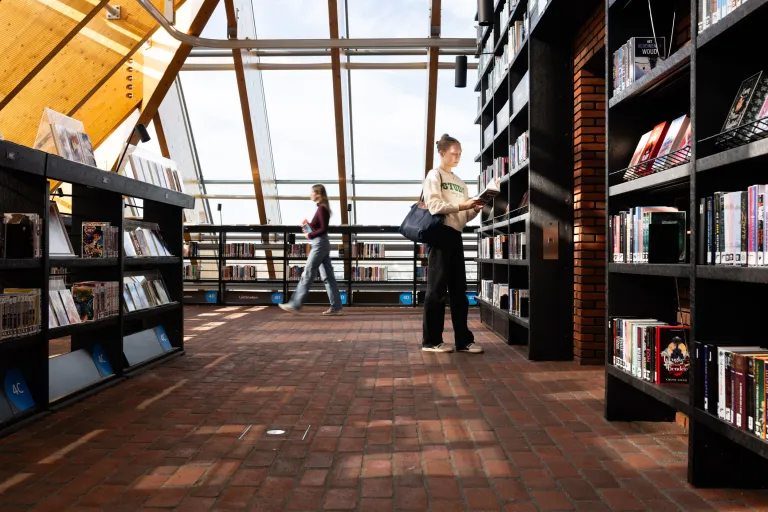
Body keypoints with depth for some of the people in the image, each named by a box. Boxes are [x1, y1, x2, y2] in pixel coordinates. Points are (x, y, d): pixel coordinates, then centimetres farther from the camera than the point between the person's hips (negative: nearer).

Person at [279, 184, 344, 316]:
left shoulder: (321, 209, -14)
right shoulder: (322, 208, 14)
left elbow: (324, 229, -20)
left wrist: (310, 235, -10)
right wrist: (309, 227, 5)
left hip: (319, 245, -10)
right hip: (323, 245, 10)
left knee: (307, 275, -3)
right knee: (328, 277, 8)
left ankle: (295, 305, 4)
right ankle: (336, 308, 8)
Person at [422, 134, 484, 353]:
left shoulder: (460, 182, 20)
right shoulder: (434, 175, 0)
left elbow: (464, 216, 15)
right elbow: (435, 206, -14)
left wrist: (475, 209, -4)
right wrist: (462, 205, -19)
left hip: (456, 236, 7)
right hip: (441, 234, -7)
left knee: (459, 290, 7)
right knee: (437, 289, -4)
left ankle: (463, 340, 12)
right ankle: (431, 341, 3)